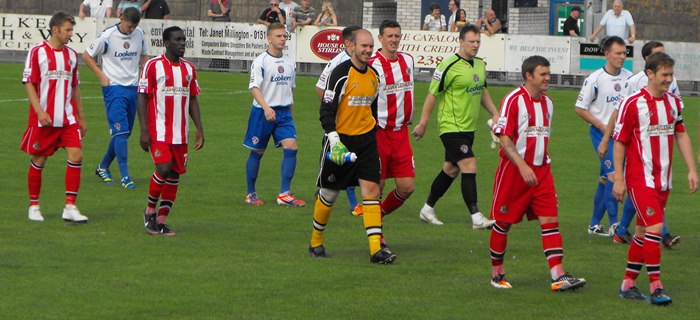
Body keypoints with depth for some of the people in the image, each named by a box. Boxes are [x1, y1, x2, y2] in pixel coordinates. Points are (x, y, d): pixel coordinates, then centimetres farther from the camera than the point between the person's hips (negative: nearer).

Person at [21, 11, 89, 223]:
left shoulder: (71, 55, 11)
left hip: (68, 118, 4)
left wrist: (80, 117, 19)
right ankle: (33, 206, 20)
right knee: (38, 161, 4)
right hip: (44, 119, -4)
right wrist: (40, 112, -18)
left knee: (76, 156, -10)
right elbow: (29, 84, -8)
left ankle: (70, 207, -7)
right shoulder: (37, 52, -5)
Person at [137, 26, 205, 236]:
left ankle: (161, 220, 11)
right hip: (159, 131, -6)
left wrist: (199, 129, 10)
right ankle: (150, 209, 5)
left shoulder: (189, 68, 12)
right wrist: (144, 130, -12)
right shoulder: (153, 66, -5)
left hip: (180, 134, 6)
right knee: (163, 169, -17)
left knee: (175, 175, 3)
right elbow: (142, 98, -6)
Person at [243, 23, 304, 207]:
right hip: (262, 112, -5)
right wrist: (266, 107, -30)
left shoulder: (290, 62, 10)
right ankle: (251, 194, 17)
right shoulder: (261, 61, -9)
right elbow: (254, 88, -17)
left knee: (291, 148, -11)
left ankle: (284, 194, -9)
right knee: (257, 152, 4)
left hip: (284, 112, 5)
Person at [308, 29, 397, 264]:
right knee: (329, 193, 5)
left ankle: (376, 248, -12)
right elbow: (326, 110, -14)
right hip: (341, 140, -5)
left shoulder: (373, 75, 9)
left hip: (366, 139, 5)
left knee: (371, 189, -7)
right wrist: (334, 140, -22)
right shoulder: (341, 73, -12)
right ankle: (316, 242, 25)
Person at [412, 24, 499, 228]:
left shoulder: (480, 65, 10)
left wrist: (494, 113, 16)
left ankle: (427, 209, 27)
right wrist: (423, 123, -10)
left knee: (451, 169, 14)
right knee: (469, 167, -15)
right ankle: (476, 218, -16)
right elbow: (433, 94, -11)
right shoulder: (449, 66, -15)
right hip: (451, 126, -8)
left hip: (468, 127, 9)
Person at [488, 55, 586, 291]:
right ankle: (497, 274, 20)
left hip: (541, 170, 6)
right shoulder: (514, 100, -11)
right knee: (503, 222, 4)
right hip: (514, 171, -6)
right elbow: (504, 138, -16)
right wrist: (523, 166, -25)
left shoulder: (547, 103, 12)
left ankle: (558, 276, -11)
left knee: (551, 220, -5)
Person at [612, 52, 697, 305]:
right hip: (639, 178, -6)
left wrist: (692, 170, 10)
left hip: (662, 180, 6)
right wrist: (618, 179, -9)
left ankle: (627, 284, 19)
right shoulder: (633, 104, -11)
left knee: (644, 232, 10)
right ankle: (655, 287, -11)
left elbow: (681, 135, 17)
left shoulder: (674, 102, 9)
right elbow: (619, 142, -8)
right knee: (655, 227, -15)